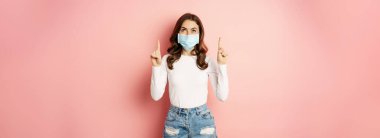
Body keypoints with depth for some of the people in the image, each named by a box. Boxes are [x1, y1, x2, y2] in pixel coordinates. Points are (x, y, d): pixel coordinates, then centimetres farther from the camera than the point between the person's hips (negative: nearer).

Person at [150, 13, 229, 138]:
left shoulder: (208, 61, -4)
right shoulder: (167, 60, -3)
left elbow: (222, 96, -8)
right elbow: (156, 96, -6)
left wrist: (222, 65, -13)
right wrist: (156, 66, -15)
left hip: (202, 119, 0)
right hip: (175, 120, 0)